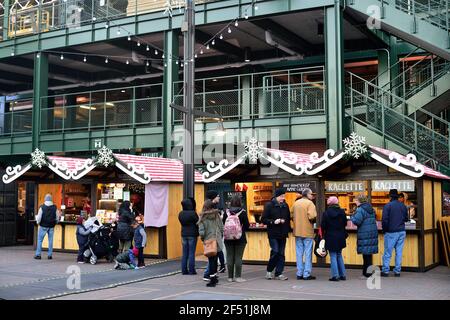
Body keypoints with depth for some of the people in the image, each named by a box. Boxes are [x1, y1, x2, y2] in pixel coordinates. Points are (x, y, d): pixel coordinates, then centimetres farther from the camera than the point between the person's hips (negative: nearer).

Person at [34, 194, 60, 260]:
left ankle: (38, 254, 6)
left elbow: (39, 217, -8)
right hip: (51, 226, 2)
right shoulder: (55, 208, -2)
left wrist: (38, 222, 11)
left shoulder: (42, 207, -10)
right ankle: (49, 255, 9)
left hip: (43, 226, -2)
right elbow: (57, 217, 4)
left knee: (40, 240, 7)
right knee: (50, 240, 8)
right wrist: (55, 223, 21)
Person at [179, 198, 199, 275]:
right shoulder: (193, 213, -15)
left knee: (185, 253, 9)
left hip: (184, 234, 5)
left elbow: (182, 223, 11)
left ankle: (184, 270, 11)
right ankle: (191, 270, 0)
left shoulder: (180, 214, 2)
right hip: (192, 234, -5)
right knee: (191, 253, -1)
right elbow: (197, 223, -8)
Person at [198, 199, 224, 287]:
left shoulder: (203, 218, -9)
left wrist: (202, 238, 4)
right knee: (215, 260, 15)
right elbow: (222, 229, 1)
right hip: (218, 241, 3)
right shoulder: (217, 215, 0)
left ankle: (212, 280, 6)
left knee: (211, 261, 4)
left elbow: (201, 232, -15)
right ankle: (215, 278, 25)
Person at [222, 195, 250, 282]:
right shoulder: (243, 212, -9)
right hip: (240, 238, -2)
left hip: (228, 238, 2)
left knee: (229, 257, 8)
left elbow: (223, 224, 2)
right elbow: (247, 225, -6)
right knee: (238, 257, 1)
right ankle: (238, 276, 1)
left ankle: (230, 277, 12)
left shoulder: (227, 212, -3)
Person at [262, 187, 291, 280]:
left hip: (283, 234, 5)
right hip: (273, 234, -5)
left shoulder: (285, 206, 10)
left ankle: (278, 274, 11)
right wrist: (273, 222, -19)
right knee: (275, 252, -10)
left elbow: (288, 219, 17)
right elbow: (264, 219, -6)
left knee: (281, 254, 4)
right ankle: (269, 271, 10)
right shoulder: (269, 205, -5)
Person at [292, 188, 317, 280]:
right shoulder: (309, 203, -11)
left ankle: (299, 274, 13)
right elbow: (312, 216, -21)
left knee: (299, 253, 11)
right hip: (307, 232, -6)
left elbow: (292, 216, 8)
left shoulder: (296, 203, 9)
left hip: (297, 231, 6)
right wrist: (313, 221, -1)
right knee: (308, 254, 1)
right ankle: (307, 274, 2)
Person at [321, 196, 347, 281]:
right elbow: (345, 224, 6)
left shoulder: (326, 213, -12)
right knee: (339, 255, 16)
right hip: (340, 237, 4)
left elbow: (323, 226, -9)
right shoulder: (342, 212, -2)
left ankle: (335, 275, 0)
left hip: (331, 237, -4)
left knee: (333, 256, 2)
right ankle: (342, 275, 17)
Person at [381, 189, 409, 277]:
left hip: (391, 232, -4)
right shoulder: (403, 206, 6)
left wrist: (384, 230, 1)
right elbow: (406, 219, 13)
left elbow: (384, 220, -11)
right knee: (399, 252, 7)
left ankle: (385, 271, 3)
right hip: (401, 232, 4)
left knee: (387, 253, 2)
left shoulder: (387, 206, -9)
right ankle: (397, 271, 8)